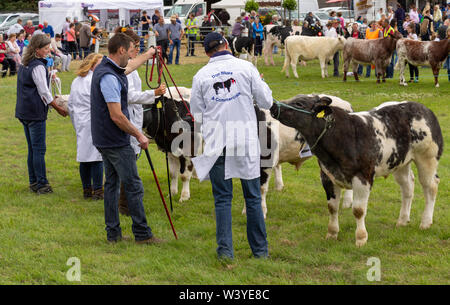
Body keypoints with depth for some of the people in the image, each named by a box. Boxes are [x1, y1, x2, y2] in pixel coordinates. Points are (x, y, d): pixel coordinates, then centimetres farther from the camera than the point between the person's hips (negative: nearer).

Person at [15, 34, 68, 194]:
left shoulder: (24, 65, 13)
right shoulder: (38, 67, -15)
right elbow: (44, 92, -15)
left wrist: (50, 101, 20)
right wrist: (58, 108, -5)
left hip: (23, 112, 9)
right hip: (35, 113, -9)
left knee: (32, 149, 13)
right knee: (39, 149, -4)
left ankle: (33, 182, 17)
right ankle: (42, 184, -2)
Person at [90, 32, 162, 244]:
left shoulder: (105, 68, 9)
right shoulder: (109, 77, -23)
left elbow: (128, 68, 34)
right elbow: (116, 116, -24)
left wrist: (147, 56, 50)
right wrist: (139, 135, -13)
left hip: (104, 139, 11)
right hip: (116, 142, -11)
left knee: (112, 183, 13)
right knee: (133, 186, -3)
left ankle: (113, 233, 18)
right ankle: (142, 234, 3)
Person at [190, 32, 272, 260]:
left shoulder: (201, 76, 1)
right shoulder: (246, 67, -2)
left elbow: (197, 114, 6)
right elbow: (266, 102, 2)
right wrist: (262, 84, 21)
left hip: (216, 144, 1)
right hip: (246, 141, 0)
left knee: (222, 198, 7)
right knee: (253, 197, 8)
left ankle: (225, 250, 4)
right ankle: (260, 249, 14)